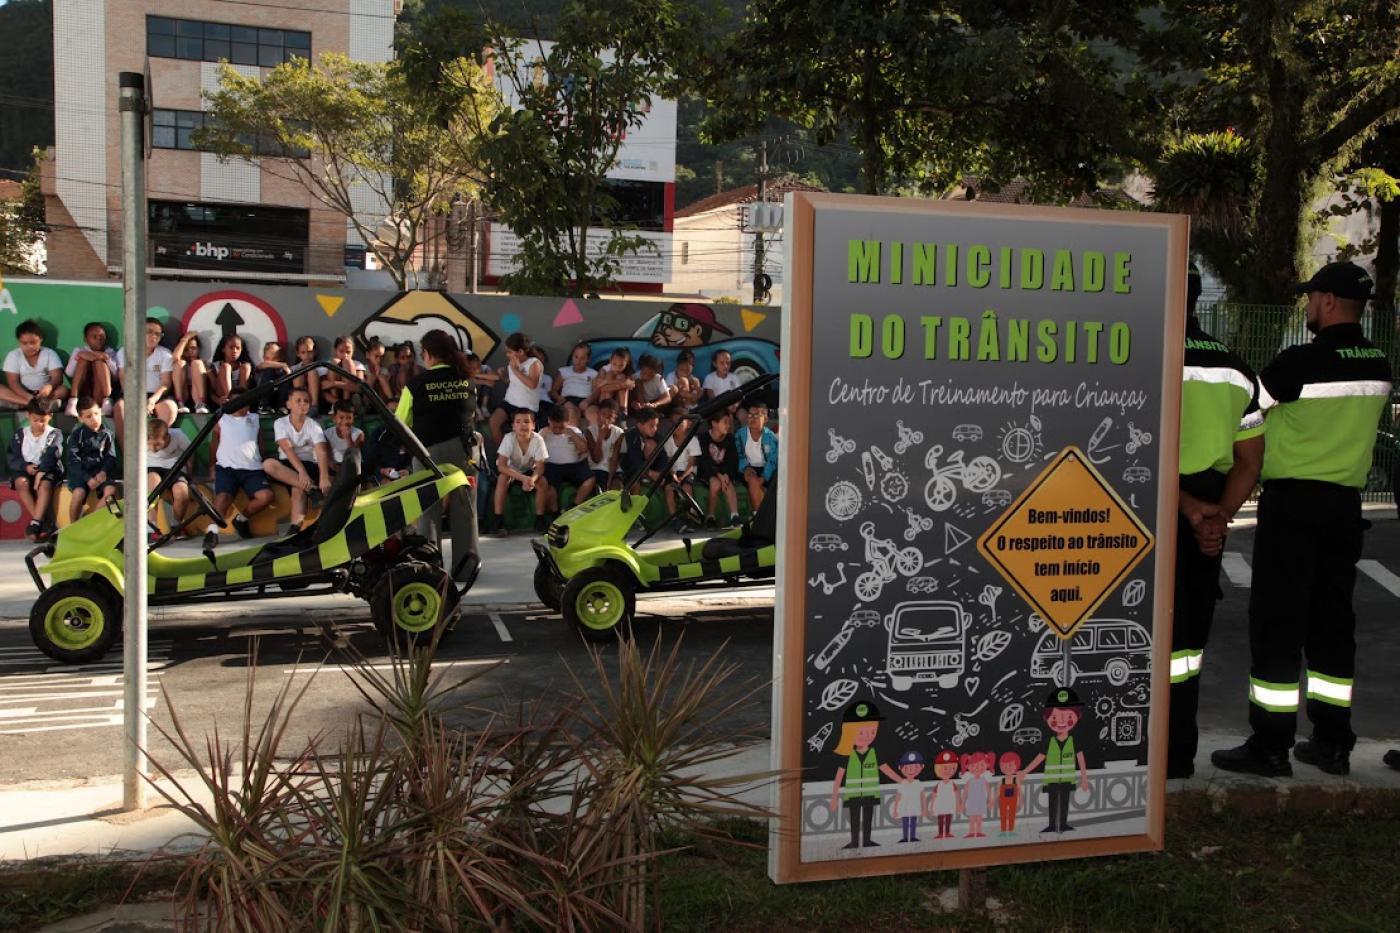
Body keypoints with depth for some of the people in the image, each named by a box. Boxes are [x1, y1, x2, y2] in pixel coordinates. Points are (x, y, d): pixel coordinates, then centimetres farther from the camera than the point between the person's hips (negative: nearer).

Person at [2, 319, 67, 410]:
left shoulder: (50, 354, 0)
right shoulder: (13, 356, -1)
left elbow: (57, 377, -11)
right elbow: (13, 382, -10)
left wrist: (49, 386, -37)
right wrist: (28, 396, -30)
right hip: (22, 394, 0)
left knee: (63, 390, -30)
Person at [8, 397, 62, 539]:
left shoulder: (54, 434, 0)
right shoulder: (20, 434, 8)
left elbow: (51, 455, -15)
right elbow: (12, 457, 4)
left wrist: (41, 472, -30)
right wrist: (25, 466, -17)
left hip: (48, 470, -2)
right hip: (25, 470, 3)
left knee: (45, 484, -35)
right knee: (21, 482, -30)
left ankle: (35, 522, -38)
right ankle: (42, 520, -29)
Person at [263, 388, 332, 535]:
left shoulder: (314, 425, -3)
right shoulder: (280, 423, -2)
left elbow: (322, 452, -18)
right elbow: (287, 449, -17)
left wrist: (324, 477, -37)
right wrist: (302, 472, -34)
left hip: (309, 464, -1)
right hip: (287, 465, 1)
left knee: (298, 488, -32)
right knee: (268, 464, -31)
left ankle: (295, 527, -39)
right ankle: (311, 489, -38)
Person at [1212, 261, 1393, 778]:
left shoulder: (1302, 360, -16)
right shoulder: (1378, 365, 5)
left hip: (1293, 500, -7)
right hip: (1345, 502, 7)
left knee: (1277, 623, -1)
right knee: (1333, 622, 12)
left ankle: (1270, 745, 2)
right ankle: (1332, 742, 18)